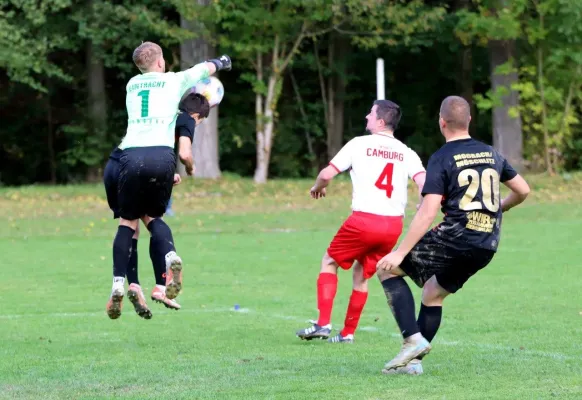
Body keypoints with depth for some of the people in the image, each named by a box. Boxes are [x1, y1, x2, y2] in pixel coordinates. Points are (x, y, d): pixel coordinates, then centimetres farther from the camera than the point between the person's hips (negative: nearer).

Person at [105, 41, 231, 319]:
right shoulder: (174, 81, 17)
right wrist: (221, 62, 60)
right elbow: (205, 68, 38)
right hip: (162, 155, -1)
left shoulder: (132, 85, 24)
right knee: (152, 216, 18)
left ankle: (118, 286, -4)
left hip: (132, 155, 1)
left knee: (128, 221, 11)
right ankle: (170, 256, -13)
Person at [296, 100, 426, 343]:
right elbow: (424, 183, -6)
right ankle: (348, 333, 21)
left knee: (330, 262, 15)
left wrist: (317, 188, 21)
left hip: (364, 220, -4)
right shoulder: (406, 153, 9)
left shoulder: (360, 144, 1)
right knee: (362, 274, 21)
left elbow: (328, 174, 0)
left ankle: (323, 324, 3)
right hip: (394, 224, 4)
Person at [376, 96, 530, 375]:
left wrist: (400, 252, -13)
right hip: (487, 247, 7)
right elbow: (522, 190, 21)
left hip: (455, 239, -7)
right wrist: (499, 207, 41)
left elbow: (427, 213, -14)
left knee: (387, 268, 6)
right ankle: (412, 360, 22)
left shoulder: (441, 159, -7)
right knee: (433, 294, 25)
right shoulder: (491, 154, 11)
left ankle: (413, 339, -6)